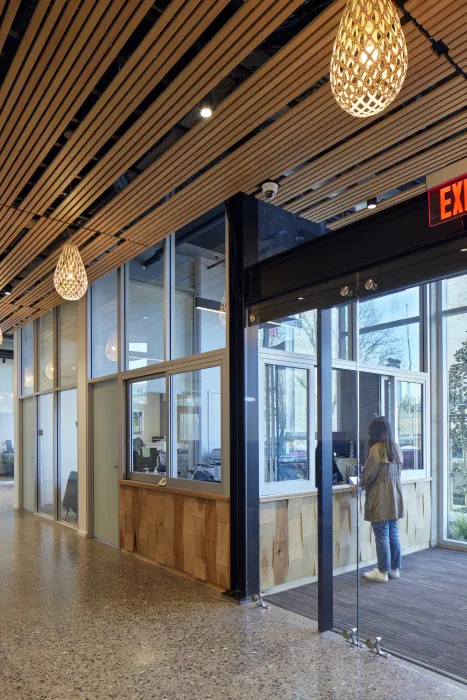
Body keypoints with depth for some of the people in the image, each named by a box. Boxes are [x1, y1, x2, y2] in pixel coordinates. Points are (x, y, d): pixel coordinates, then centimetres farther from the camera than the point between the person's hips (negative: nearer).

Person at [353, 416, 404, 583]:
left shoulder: (376, 448, -15)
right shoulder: (396, 447, 6)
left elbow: (368, 474, -11)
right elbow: (398, 471, 11)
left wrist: (361, 483, 7)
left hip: (380, 496, -7)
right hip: (395, 495, 7)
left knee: (382, 536, 1)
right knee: (393, 534, 14)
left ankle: (382, 572, 10)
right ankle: (395, 568, 23)